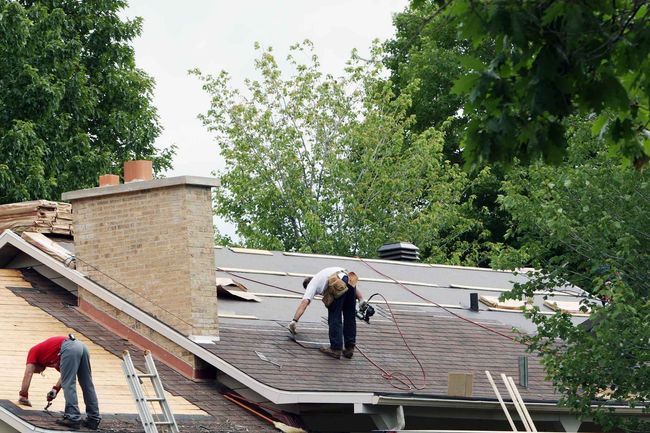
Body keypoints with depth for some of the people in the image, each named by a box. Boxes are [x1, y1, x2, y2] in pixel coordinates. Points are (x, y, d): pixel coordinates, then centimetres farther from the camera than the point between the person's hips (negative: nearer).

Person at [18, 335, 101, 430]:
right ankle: (93, 419, 13)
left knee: (69, 386, -4)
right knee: (87, 386, 11)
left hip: (69, 348, -8)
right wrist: (56, 389, 27)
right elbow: (66, 374, 31)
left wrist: (23, 396, 19)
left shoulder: (33, 351, 24)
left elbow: (28, 374, 15)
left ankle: (73, 418, -9)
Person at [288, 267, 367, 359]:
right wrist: (361, 299, 21)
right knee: (350, 317, 15)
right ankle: (349, 348, 20)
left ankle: (336, 349, 1)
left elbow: (304, 302, 7)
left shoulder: (312, 284, 24)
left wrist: (294, 320, 4)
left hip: (338, 286, -6)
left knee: (334, 318, 3)